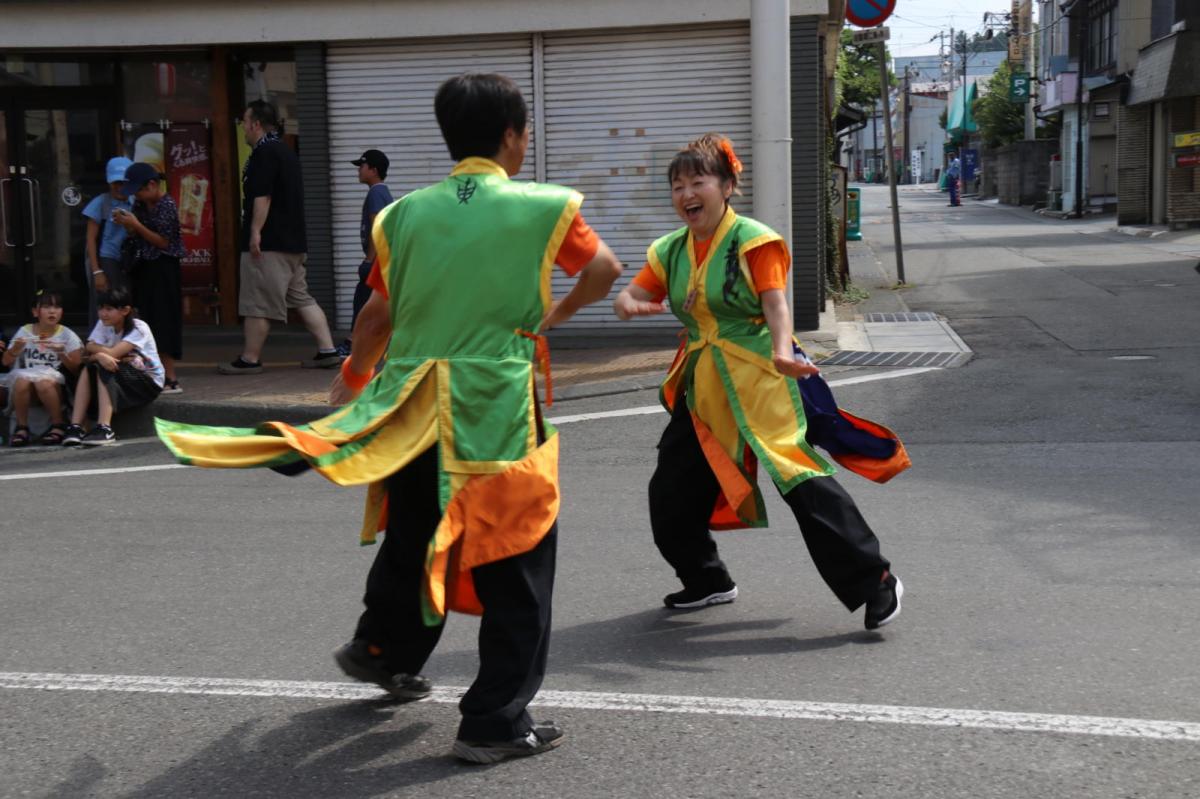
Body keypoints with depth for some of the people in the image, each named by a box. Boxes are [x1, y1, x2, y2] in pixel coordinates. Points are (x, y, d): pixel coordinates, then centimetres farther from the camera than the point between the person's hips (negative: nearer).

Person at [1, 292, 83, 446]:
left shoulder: (67, 335, 3)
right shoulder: (25, 332, 8)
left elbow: (76, 369, -2)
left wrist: (62, 354, -19)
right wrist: (16, 349, -10)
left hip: (56, 383, -2)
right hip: (26, 376, 2)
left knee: (43, 382, -37)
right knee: (21, 381, -34)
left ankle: (58, 425, -17)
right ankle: (22, 427, -16)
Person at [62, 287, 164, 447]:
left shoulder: (139, 329, -16)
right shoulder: (103, 325, 2)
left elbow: (111, 354, -28)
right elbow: (87, 355, -11)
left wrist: (94, 348, -11)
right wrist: (100, 355, -30)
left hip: (149, 381, -5)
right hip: (117, 378, 5)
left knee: (104, 369, -30)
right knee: (89, 369, -22)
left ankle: (105, 429, -40)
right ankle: (75, 426, -29)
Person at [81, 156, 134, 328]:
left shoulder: (133, 205, 9)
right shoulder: (101, 203, -2)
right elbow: (91, 239, -3)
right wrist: (96, 271, -9)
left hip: (126, 265, 4)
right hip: (105, 262, -4)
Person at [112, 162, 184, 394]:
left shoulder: (167, 206, -12)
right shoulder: (140, 205, 11)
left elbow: (163, 242, -13)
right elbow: (136, 238, 17)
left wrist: (136, 224, -17)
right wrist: (125, 224, -2)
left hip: (163, 269, -8)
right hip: (144, 268, 8)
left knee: (163, 322, -8)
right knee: (147, 323, 7)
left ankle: (171, 379, -4)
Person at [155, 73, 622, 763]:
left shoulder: (406, 214, 6)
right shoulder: (542, 207, -3)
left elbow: (378, 313, 12)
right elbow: (605, 268, 6)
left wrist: (353, 377, 28)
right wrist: (558, 312, 23)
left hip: (412, 406, 5)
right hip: (499, 411, -4)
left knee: (412, 537, 25)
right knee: (516, 568, 5)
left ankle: (384, 650, 47)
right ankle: (496, 723, 8)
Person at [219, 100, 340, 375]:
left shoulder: (264, 153, -12)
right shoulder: (286, 151, 19)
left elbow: (262, 197, -20)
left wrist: (255, 232, -20)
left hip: (269, 241, -10)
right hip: (293, 240, 10)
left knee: (257, 302, -4)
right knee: (301, 297, 11)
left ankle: (250, 359, 1)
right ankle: (327, 350, 7)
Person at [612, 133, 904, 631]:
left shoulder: (752, 240, -9)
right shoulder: (671, 250, 10)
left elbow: (776, 304, -18)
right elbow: (629, 296, 6)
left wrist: (781, 351, -37)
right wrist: (630, 306, -19)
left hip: (756, 379, -7)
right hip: (701, 384, 7)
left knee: (799, 479, -15)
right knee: (670, 493, 9)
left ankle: (873, 582, -6)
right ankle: (707, 582, 30)